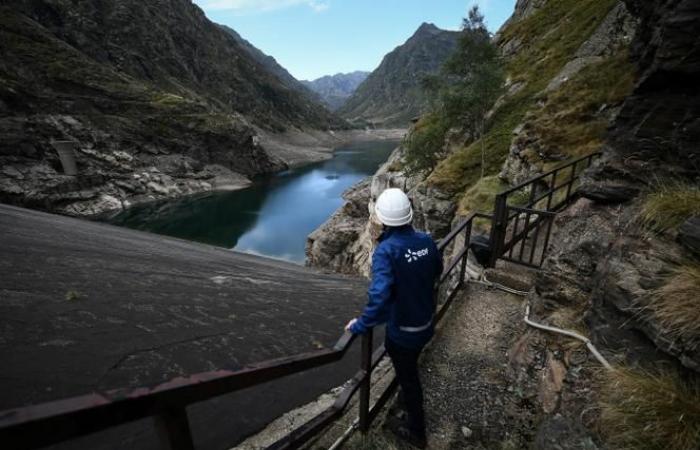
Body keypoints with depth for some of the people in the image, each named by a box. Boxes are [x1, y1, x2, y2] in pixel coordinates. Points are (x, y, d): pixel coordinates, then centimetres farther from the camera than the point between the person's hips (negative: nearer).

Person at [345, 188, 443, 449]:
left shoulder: (386, 250, -30)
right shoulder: (426, 240, -11)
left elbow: (379, 295, -40)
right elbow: (437, 272, 7)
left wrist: (361, 325, -25)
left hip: (402, 331, -6)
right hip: (426, 324, 6)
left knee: (407, 376, 19)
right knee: (410, 370, 33)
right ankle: (409, 397, 60)